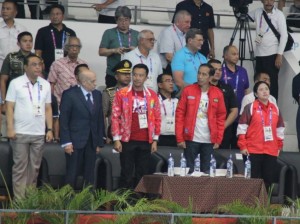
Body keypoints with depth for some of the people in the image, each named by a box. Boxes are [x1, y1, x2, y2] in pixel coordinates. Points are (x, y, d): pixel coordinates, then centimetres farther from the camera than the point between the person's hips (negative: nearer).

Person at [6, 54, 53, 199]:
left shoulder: (45, 84, 8)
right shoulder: (16, 83, -3)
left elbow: (48, 109, 12)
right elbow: (9, 107, -4)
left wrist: (49, 129, 5)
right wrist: (10, 128, -12)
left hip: (39, 133, 4)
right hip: (20, 133, -4)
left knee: (34, 167, 7)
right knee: (20, 167, -1)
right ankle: (19, 199, 1)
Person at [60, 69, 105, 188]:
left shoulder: (97, 95, 11)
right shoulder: (69, 95, -5)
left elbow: (100, 119, 13)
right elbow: (63, 120, -7)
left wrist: (100, 142, 9)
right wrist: (66, 142, -13)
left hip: (92, 143, 5)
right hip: (75, 142, -5)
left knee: (89, 176, 6)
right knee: (72, 175, -2)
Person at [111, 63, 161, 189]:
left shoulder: (152, 95, 8)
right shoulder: (122, 94, 0)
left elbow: (157, 118, 11)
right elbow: (115, 117, -1)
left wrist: (155, 140, 5)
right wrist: (116, 139, -7)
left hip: (146, 142, 3)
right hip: (127, 141, -2)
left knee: (143, 174, 4)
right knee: (126, 174, -1)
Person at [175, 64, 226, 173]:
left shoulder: (218, 94, 3)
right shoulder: (188, 91, 0)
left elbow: (221, 117, 7)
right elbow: (180, 114, 0)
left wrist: (218, 139, 1)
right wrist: (180, 138, -6)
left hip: (209, 140, 1)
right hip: (191, 139, -1)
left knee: (207, 171, 4)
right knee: (188, 170, 2)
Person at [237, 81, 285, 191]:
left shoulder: (275, 109, 12)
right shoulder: (250, 108, -2)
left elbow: (280, 129, 19)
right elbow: (242, 127, -4)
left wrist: (279, 146, 15)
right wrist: (243, 146, -9)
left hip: (271, 152, 4)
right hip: (253, 151, -4)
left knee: (269, 180, 2)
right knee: (253, 180, -5)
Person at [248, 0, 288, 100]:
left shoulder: (279, 15, -5)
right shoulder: (257, 12, 8)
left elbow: (284, 35, -8)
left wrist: (279, 55, -14)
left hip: (272, 55, -5)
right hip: (259, 54, 5)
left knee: (272, 83, -7)